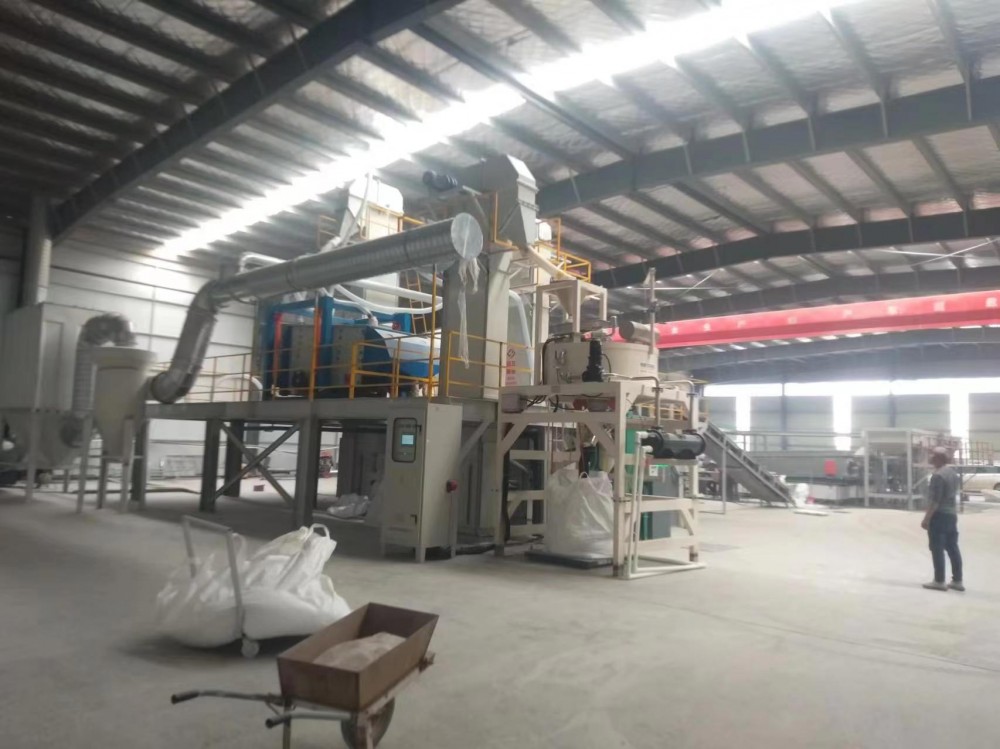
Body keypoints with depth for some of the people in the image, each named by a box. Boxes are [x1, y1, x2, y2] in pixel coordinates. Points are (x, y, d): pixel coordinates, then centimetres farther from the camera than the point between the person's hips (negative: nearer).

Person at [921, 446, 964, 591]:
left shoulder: (938, 475, -19)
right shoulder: (953, 473, 11)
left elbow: (934, 500, -21)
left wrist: (926, 518, -17)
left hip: (939, 515, -9)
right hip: (951, 514, 9)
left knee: (937, 549, -3)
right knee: (952, 548, 12)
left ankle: (939, 581, 1)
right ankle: (957, 581, 16)